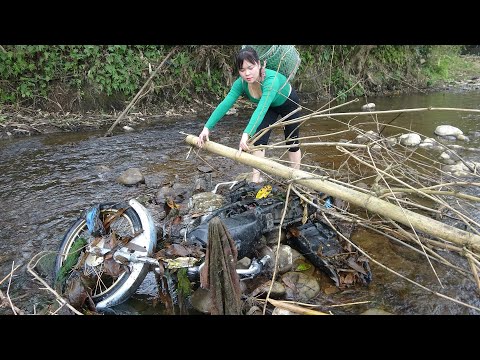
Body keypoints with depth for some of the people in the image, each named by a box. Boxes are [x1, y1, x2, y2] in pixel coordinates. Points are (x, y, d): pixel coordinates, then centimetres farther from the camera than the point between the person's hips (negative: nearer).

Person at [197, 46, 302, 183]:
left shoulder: (271, 79, -44)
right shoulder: (241, 83, -27)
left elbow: (261, 109, -58)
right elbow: (224, 105, -33)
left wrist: (247, 134, -70)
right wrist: (207, 127, -43)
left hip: (289, 103, -4)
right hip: (270, 106, 4)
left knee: (292, 142, 7)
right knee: (259, 141, -9)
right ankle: (255, 180, -3)